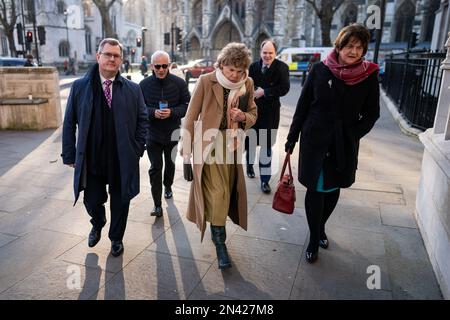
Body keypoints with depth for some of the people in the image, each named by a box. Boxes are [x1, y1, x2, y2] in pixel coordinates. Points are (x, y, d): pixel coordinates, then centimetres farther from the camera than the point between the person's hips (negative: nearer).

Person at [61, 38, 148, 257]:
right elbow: (69, 123, 2)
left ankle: (116, 238, 38)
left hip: (122, 161, 0)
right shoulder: (80, 87, 0)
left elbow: (142, 120, 4)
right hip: (91, 159, 0)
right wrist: (69, 155, 0)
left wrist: (138, 148, -3)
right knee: (92, 201, 12)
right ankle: (97, 226, 48)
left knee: (120, 202, 13)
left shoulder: (132, 89, 1)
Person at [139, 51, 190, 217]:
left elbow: (187, 105, -6)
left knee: (170, 163, 23)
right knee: (155, 167, -5)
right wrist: (153, 112, -23)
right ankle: (157, 205, 1)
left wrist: (172, 112, -24)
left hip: (173, 132, 1)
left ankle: (168, 186, 51)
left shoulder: (179, 83, -9)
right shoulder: (144, 84, -8)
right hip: (153, 133, -1)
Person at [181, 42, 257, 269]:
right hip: (209, 145, -4)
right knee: (216, 193, -7)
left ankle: (216, 231, 35)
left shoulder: (247, 84, 2)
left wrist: (243, 117, -11)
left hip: (231, 146, 4)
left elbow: (253, 115, 13)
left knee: (226, 193, 12)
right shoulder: (206, 81, -8)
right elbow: (191, 115, -4)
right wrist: (186, 146, -4)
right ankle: (220, 244, 8)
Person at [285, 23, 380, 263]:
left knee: (333, 188, 14)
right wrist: (292, 138, 1)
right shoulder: (320, 70, -5)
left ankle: (321, 228, 39)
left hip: (345, 145, 2)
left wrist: (352, 135, -10)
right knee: (315, 189, 2)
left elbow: (371, 113, 4)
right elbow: (303, 105, 0)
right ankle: (314, 239, 18)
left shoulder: (369, 75, -4)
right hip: (315, 140, -1)